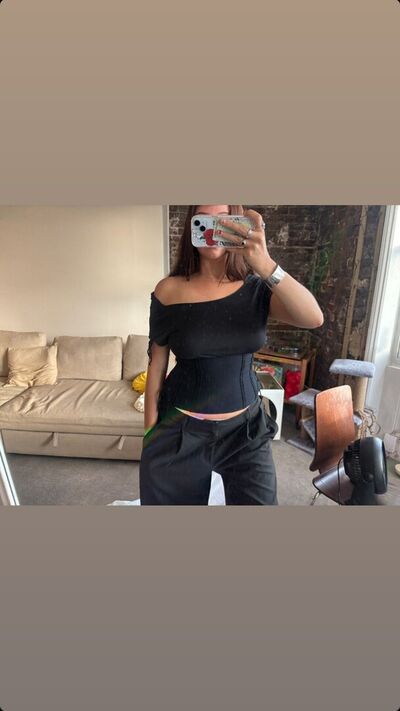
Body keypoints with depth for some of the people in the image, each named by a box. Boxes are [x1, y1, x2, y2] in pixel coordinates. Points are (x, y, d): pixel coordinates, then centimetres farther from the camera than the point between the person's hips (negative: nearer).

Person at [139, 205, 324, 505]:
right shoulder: (169, 290, -8)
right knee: (171, 501, 18)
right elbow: (156, 364, -3)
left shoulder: (256, 289, -4)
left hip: (246, 426, 1)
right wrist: (150, 431, 1)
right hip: (180, 429, 0)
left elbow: (314, 319, -21)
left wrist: (266, 265, -35)